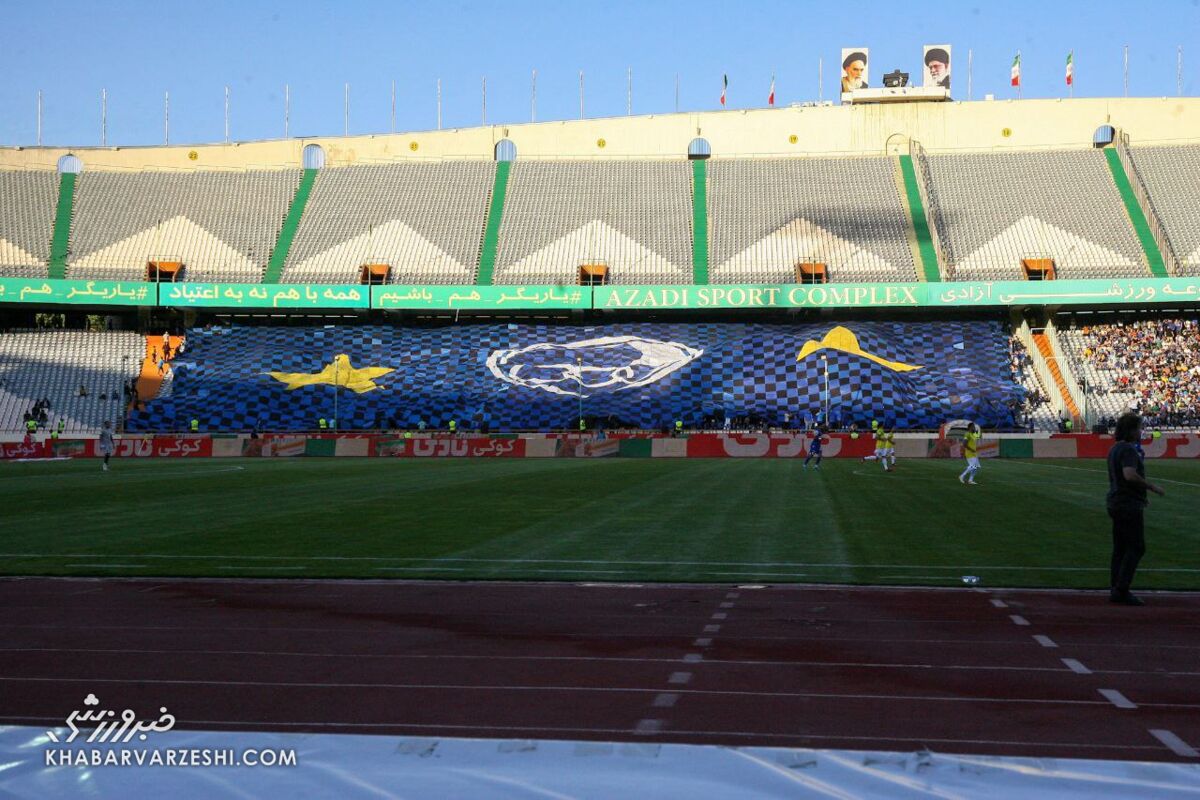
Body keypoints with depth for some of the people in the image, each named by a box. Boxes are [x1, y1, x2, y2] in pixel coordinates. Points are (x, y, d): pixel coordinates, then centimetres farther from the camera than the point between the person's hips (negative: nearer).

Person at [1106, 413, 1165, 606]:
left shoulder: (1115, 449, 15)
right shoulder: (1128, 450, -17)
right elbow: (1130, 475, -30)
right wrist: (1152, 487, -21)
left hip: (1115, 503, 10)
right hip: (1129, 505, -10)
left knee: (1120, 548, 12)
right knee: (1136, 548, -6)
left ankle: (1115, 590, 13)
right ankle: (1121, 590, -9)